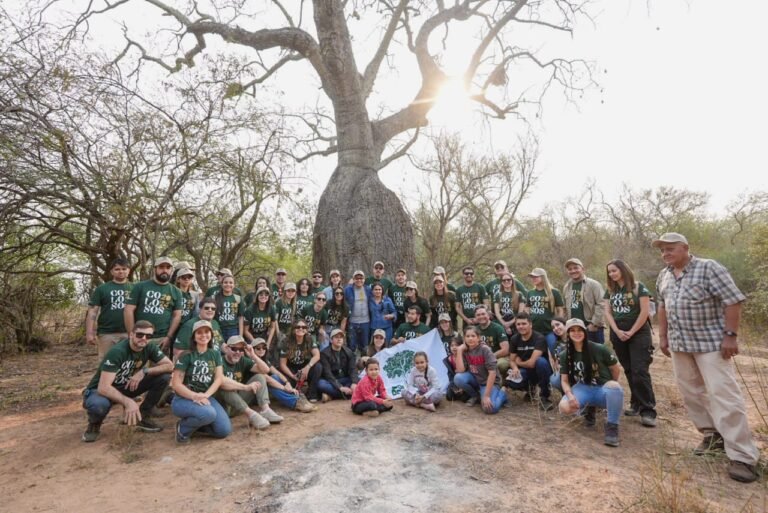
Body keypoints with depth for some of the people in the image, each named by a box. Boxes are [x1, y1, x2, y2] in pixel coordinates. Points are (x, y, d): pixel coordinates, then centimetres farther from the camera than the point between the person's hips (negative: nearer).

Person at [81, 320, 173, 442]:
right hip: (100, 390, -4)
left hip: (127, 386, 5)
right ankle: (94, 424, -1)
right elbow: (103, 387, -35)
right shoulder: (117, 351, -30)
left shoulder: (150, 347, -14)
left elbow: (170, 366, -15)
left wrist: (144, 371, -27)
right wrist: (127, 401, -46)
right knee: (99, 405, -40)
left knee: (164, 377, -16)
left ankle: (142, 416, 1)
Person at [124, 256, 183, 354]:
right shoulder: (140, 286, 4)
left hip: (162, 339, 1)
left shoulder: (175, 292, 9)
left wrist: (169, 337, -4)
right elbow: (128, 310, 0)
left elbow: (177, 316, 6)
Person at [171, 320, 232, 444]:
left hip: (206, 398, 5)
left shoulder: (216, 354, 6)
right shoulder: (186, 355, -8)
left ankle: (194, 422, 14)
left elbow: (219, 379, -2)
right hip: (183, 399, -4)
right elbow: (176, 384, -12)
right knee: (209, 413, -35)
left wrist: (205, 395, -20)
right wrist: (195, 396, -26)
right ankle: (183, 428, -3)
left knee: (224, 430, -12)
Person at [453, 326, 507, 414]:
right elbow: (460, 371, -15)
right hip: (474, 379, 5)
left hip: (488, 382, -4)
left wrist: (486, 395, -26)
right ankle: (475, 395, 4)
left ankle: (502, 395, 6)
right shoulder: (465, 350, -5)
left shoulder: (485, 349, -19)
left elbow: (492, 372, -23)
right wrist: (459, 350, -20)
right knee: (458, 378, -25)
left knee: (490, 408, -29)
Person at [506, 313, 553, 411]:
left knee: (541, 361, -38)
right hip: (526, 372, 4)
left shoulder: (539, 338, -23)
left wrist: (519, 363, -10)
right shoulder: (514, 339, -5)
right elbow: (512, 360, 0)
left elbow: (531, 363, -29)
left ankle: (544, 395, -15)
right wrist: (515, 368, -24)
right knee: (510, 382, -27)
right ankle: (529, 388, 11)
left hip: (540, 370, -4)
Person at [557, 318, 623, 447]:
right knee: (564, 407, -27)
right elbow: (564, 380, -1)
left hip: (602, 389, -3)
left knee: (614, 386, -40)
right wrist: (570, 395, -21)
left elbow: (615, 369, 1)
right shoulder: (565, 355, -3)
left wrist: (611, 388, 9)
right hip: (583, 389, 3)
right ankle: (589, 409, 10)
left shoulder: (599, 349, -13)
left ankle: (612, 426, -18)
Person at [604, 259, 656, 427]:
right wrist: (617, 331, -8)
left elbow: (644, 311, -10)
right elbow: (607, 312, 4)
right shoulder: (610, 290, 8)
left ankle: (648, 410, -3)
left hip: (639, 333, -4)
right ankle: (636, 404, 20)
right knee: (629, 372, 10)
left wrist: (631, 332, -12)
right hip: (618, 335, 4)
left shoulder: (638, 287, -5)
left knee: (640, 371, -9)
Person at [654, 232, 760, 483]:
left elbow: (733, 300, -14)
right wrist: (663, 335, 14)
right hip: (679, 344, 7)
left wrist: (730, 335, -17)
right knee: (691, 393, 12)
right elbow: (662, 307, 16)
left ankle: (742, 456, 2)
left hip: (711, 342, -6)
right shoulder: (663, 276, 8)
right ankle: (713, 435, 27)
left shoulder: (709, 268, -11)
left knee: (723, 394, -7)